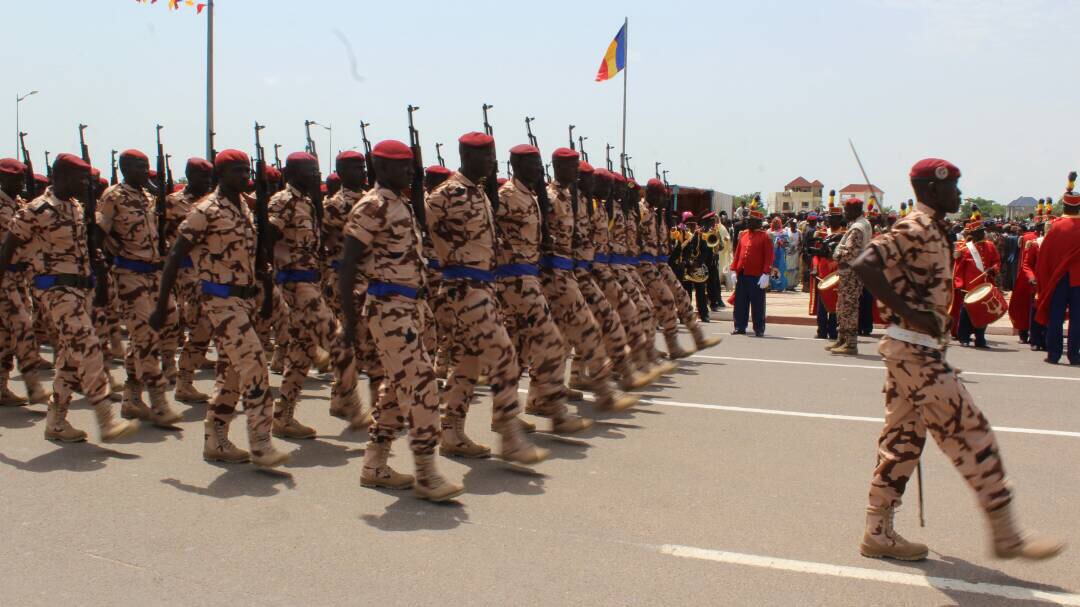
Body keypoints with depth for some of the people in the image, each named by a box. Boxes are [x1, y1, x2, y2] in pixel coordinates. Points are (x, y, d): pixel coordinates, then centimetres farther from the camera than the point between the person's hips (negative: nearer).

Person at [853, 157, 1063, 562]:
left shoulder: (930, 229, 17)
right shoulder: (916, 228, -14)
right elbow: (865, 265, -26)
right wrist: (909, 313, -24)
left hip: (914, 350, 10)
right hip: (916, 350, -10)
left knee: (902, 439, 11)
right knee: (972, 435, -3)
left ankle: (879, 533, 16)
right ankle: (1005, 535, 7)